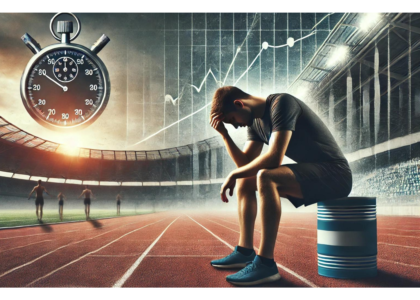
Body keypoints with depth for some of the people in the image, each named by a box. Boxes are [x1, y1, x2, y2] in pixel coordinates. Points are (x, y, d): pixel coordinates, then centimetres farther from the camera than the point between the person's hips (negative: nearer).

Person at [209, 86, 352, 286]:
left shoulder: (281, 103, -17)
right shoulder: (255, 121, 11)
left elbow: (274, 158, -26)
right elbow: (245, 163, 8)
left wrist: (233, 175, -17)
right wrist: (224, 133, -1)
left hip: (334, 175, -10)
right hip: (310, 175, 10)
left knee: (265, 177, -32)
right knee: (244, 180, 11)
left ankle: (265, 263, -28)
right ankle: (245, 251, 10)